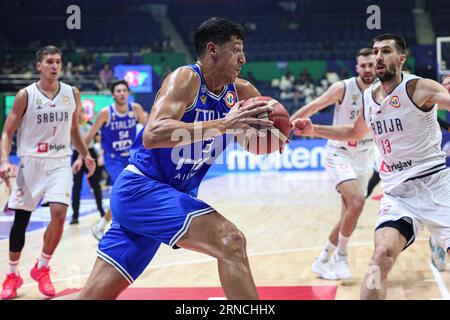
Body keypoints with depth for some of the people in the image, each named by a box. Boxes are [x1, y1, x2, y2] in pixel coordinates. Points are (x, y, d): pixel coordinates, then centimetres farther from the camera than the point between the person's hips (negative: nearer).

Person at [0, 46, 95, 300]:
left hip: (60, 162, 2)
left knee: (59, 213, -16)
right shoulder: (26, 95, -6)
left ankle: (42, 268, 5)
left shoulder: (72, 94, 4)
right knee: (21, 220, 4)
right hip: (31, 162, -1)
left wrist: (85, 155, 14)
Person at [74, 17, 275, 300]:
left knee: (96, 294, 10)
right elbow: (152, 134, -31)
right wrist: (224, 124, -34)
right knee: (231, 242, -21)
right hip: (141, 188, -8)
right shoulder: (186, 79, -15)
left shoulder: (240, 91, 6)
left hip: (167, 194, 8)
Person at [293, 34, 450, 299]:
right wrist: (314, 131, 15)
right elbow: (355, 132, 27)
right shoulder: (368, 98, 8)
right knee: (381, 256, -17)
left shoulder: (420, 88, -10)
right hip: (398, 193, 3)